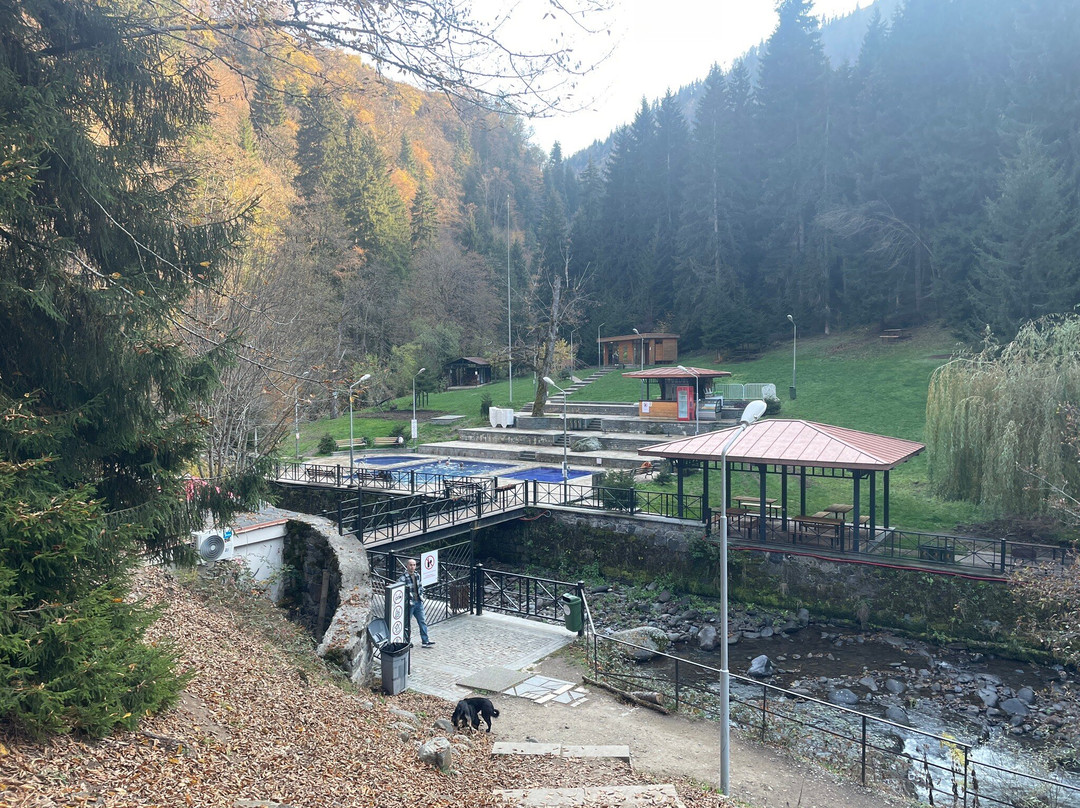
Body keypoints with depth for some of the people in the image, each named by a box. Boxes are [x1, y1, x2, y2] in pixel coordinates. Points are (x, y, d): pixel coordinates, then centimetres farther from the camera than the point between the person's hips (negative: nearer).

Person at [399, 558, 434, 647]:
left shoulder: (417, 575, 6)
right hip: (409, 603, -6)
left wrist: (421, 595, 12)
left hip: (418, 602, 7)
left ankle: (425, 641, 11)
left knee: (423, 622, 6)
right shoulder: (403, 577, -17)